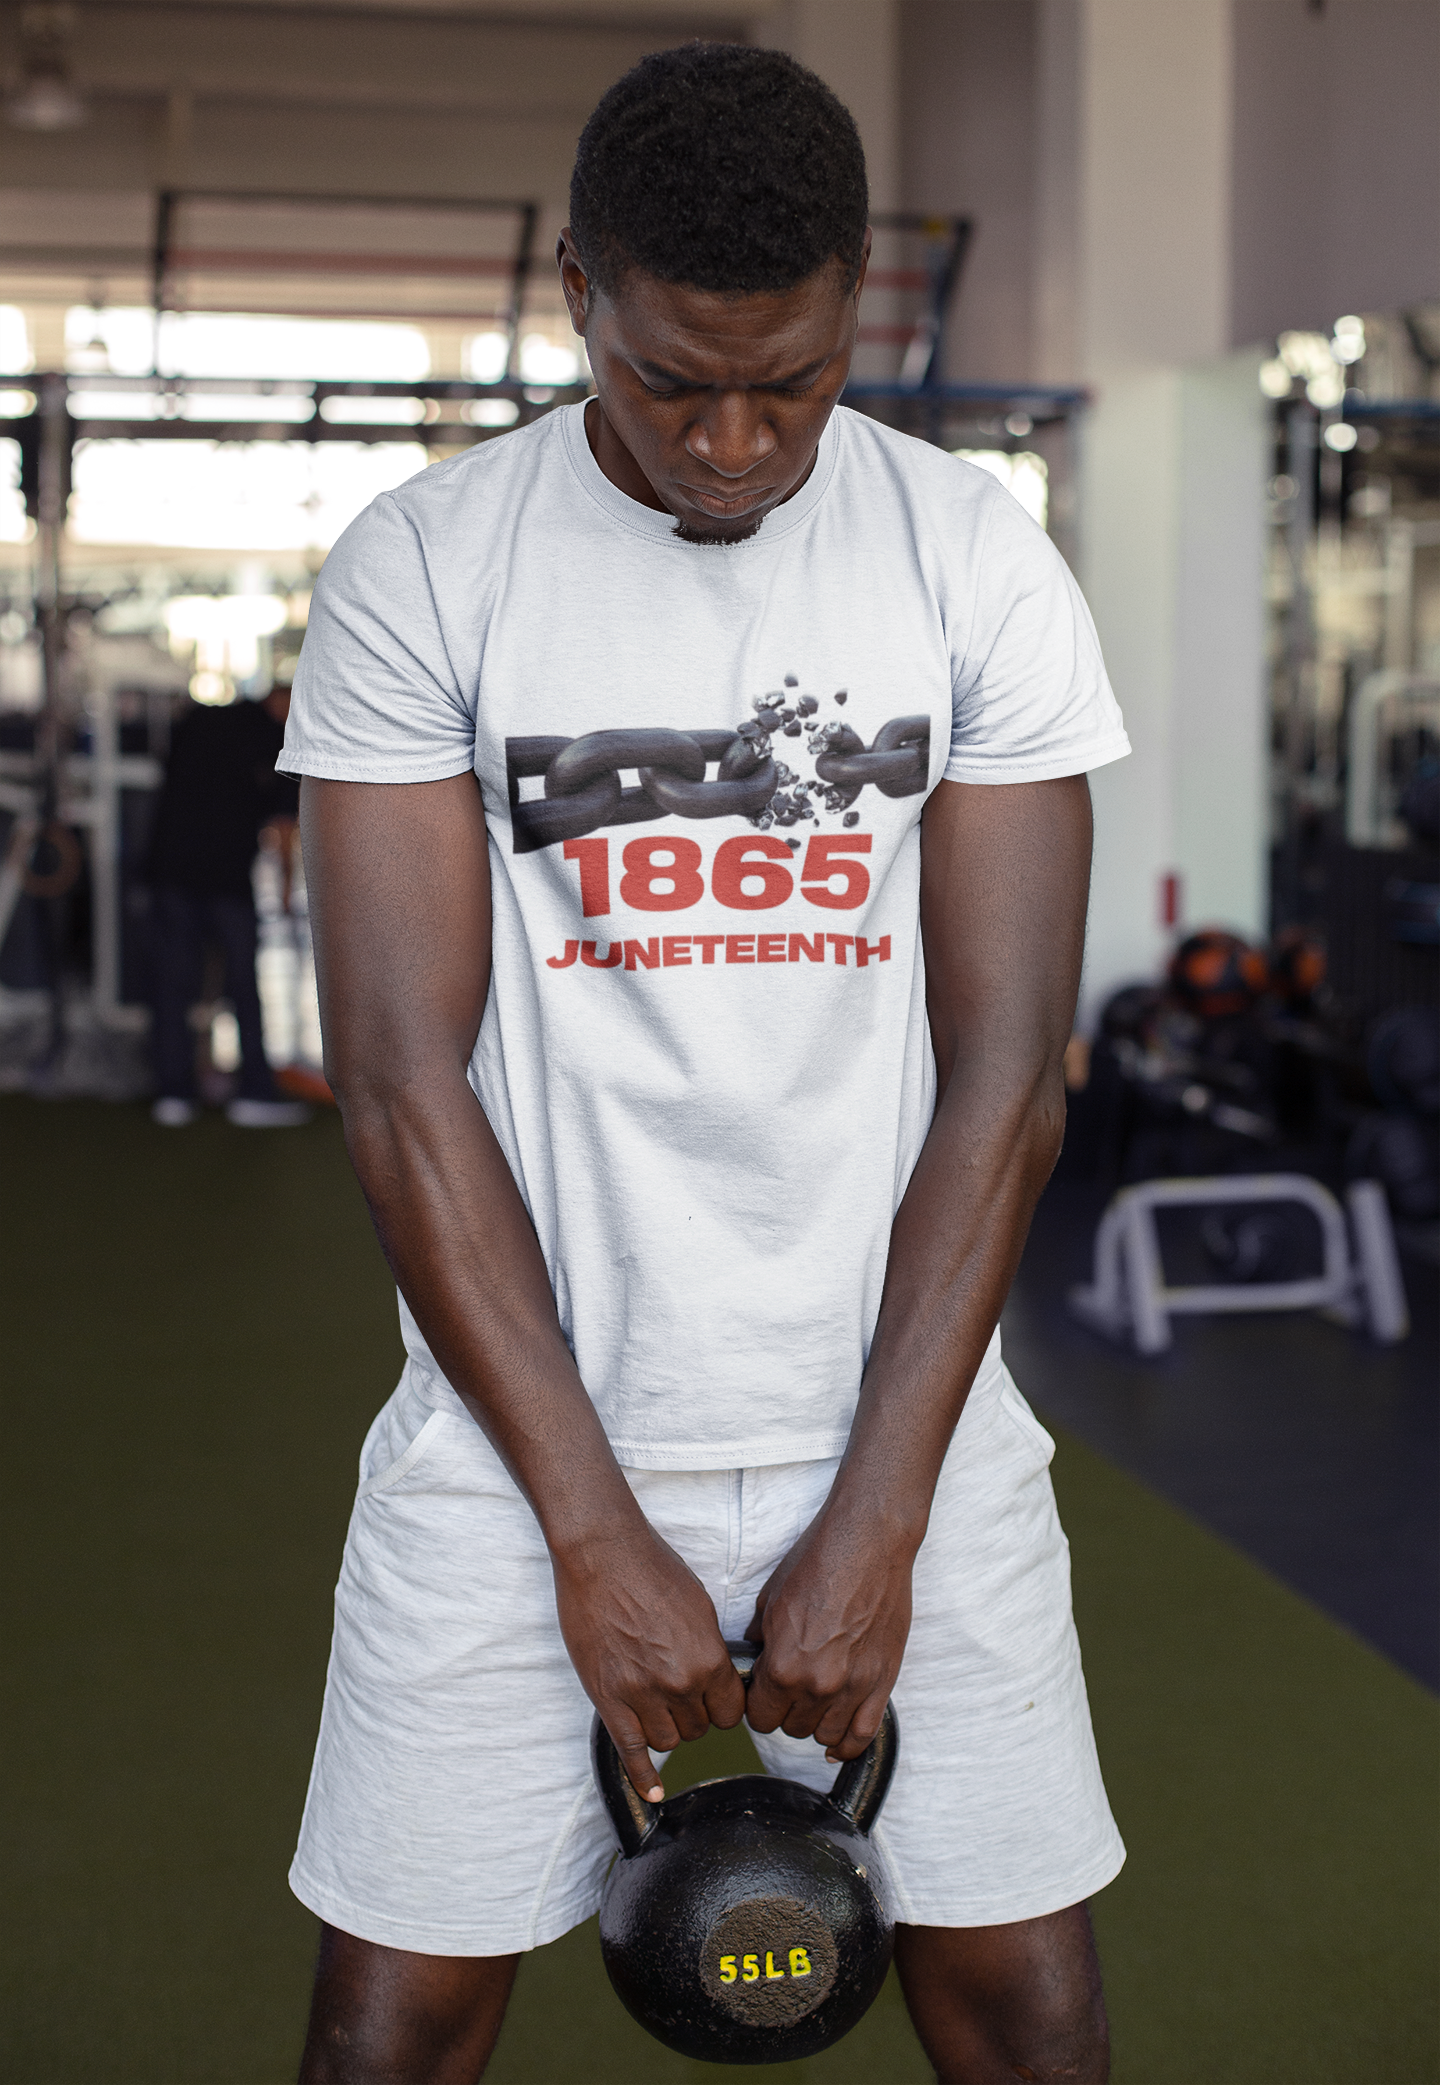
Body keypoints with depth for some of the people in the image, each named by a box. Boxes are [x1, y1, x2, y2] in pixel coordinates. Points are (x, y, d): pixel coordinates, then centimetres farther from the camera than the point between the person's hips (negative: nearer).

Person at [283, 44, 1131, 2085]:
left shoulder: (980, 564, -2)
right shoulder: (416, 576, -5)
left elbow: (1003, 1071, -4)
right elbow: (403, 1078, -8)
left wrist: (875, 1521, -9)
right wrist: (594, 1530, -11)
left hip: (903, 1413, 1)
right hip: (522, 1428, -1)